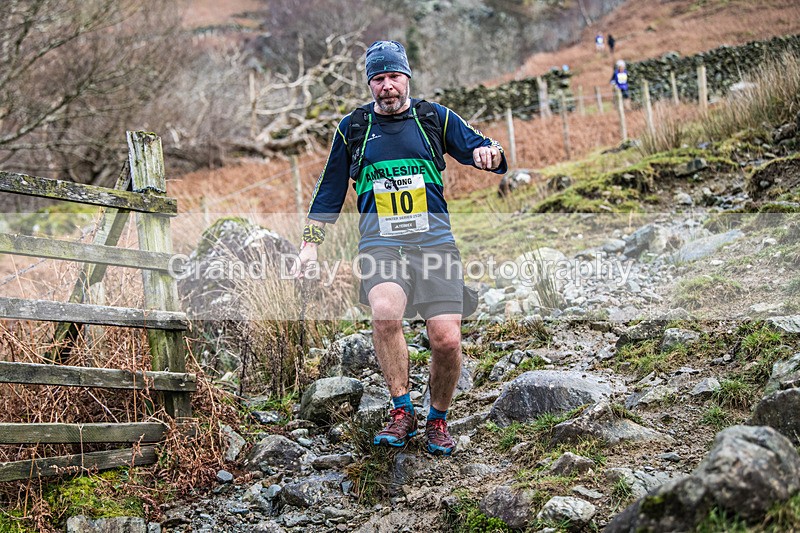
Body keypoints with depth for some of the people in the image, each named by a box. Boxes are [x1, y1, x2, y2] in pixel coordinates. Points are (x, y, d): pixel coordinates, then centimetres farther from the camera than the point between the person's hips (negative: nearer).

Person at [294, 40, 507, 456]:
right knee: (385, 312, -30)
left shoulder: (435, 117, 11)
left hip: (434, 238, 1)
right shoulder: (353, 127, 13)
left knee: (446, 339, -10)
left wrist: (489, 151, -15)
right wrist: (310, 243, 16)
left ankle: (438, 420, 16)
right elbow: (330, 189, 20)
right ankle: (401, 413, -14)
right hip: (381, 242, 0)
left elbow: (481, 149, 10)